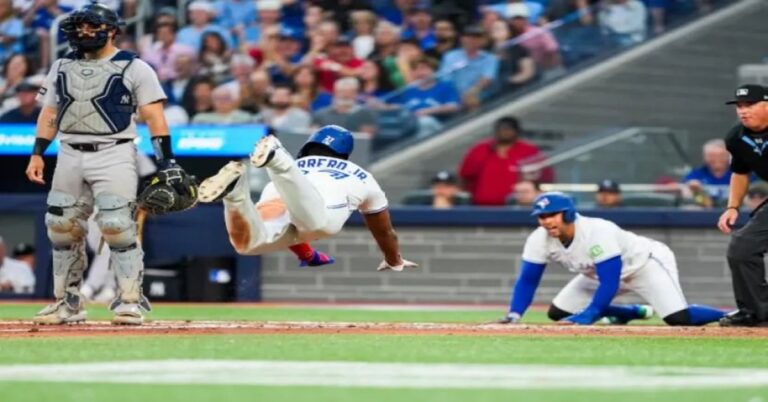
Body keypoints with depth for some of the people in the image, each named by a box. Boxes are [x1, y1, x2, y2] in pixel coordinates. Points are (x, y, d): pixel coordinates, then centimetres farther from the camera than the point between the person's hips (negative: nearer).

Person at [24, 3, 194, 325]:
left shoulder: (134, 68, -1)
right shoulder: (62, 67, 15)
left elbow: (153, 117, -5)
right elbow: (50, 113, 18)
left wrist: (167, 162, -13)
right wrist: (37, 153, 7)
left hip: (114, 155, -5)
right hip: (69, 155, 5)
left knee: (117, 227, -15)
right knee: (62, 228, 3)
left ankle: (130, 301, -7)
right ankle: (68, 304, 12)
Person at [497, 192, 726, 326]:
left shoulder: (597, 233, -37)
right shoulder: (539, 240, -18)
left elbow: (610, 283, -38)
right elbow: (527, 280, -14)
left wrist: (585, 317, -44)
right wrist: (514, 315, -30)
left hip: (646, 262, -8)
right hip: (601, 274, 8)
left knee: (678, 318, -26)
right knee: (557, 313, 1)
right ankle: (635, 312, 17)